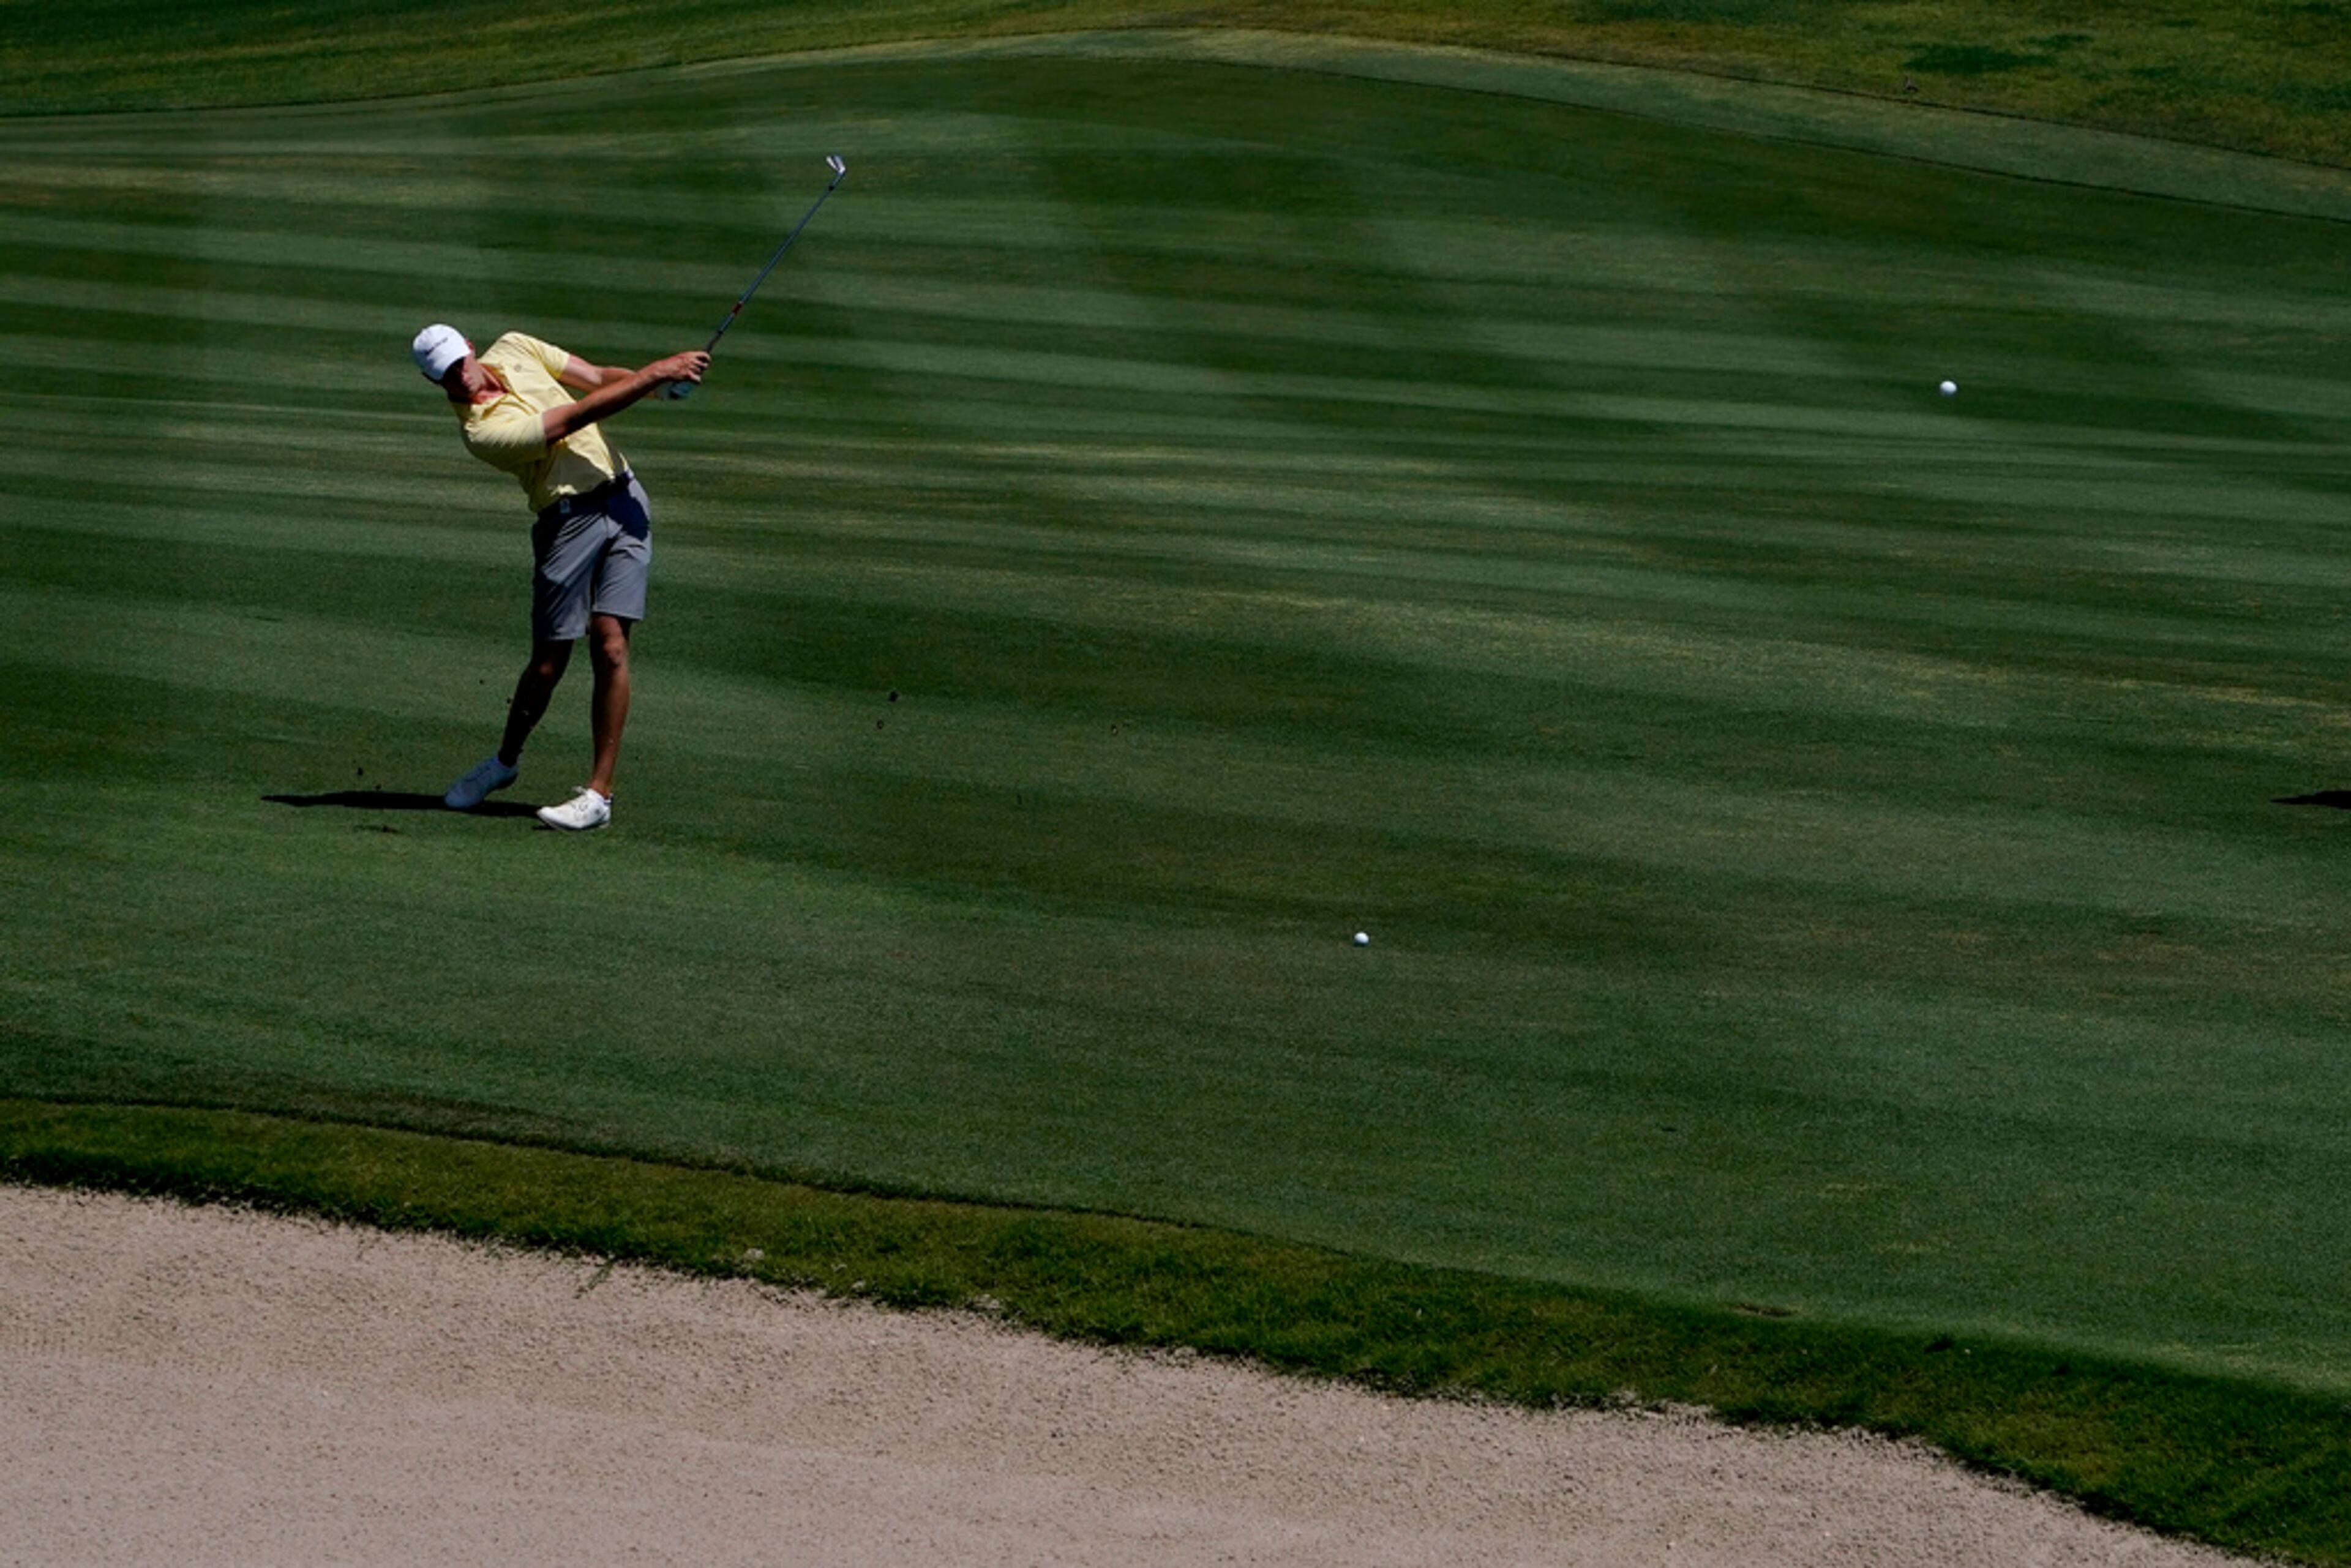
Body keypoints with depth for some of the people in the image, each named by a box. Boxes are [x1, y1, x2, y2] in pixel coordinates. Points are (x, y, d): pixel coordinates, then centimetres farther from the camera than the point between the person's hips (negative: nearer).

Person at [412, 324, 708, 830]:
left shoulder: (514, 349, 7)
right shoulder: (483, 431, -17)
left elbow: (598, 378, 12)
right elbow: (580, 415, -19)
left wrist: (660, 381, -6)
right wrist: (655, 373, -17)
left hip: (624, 498, 4)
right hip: (569, 519, -4)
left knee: (610, 646, -7)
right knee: (549, 662, 1)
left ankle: (599, 793, -5)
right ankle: (506, 760, 31)